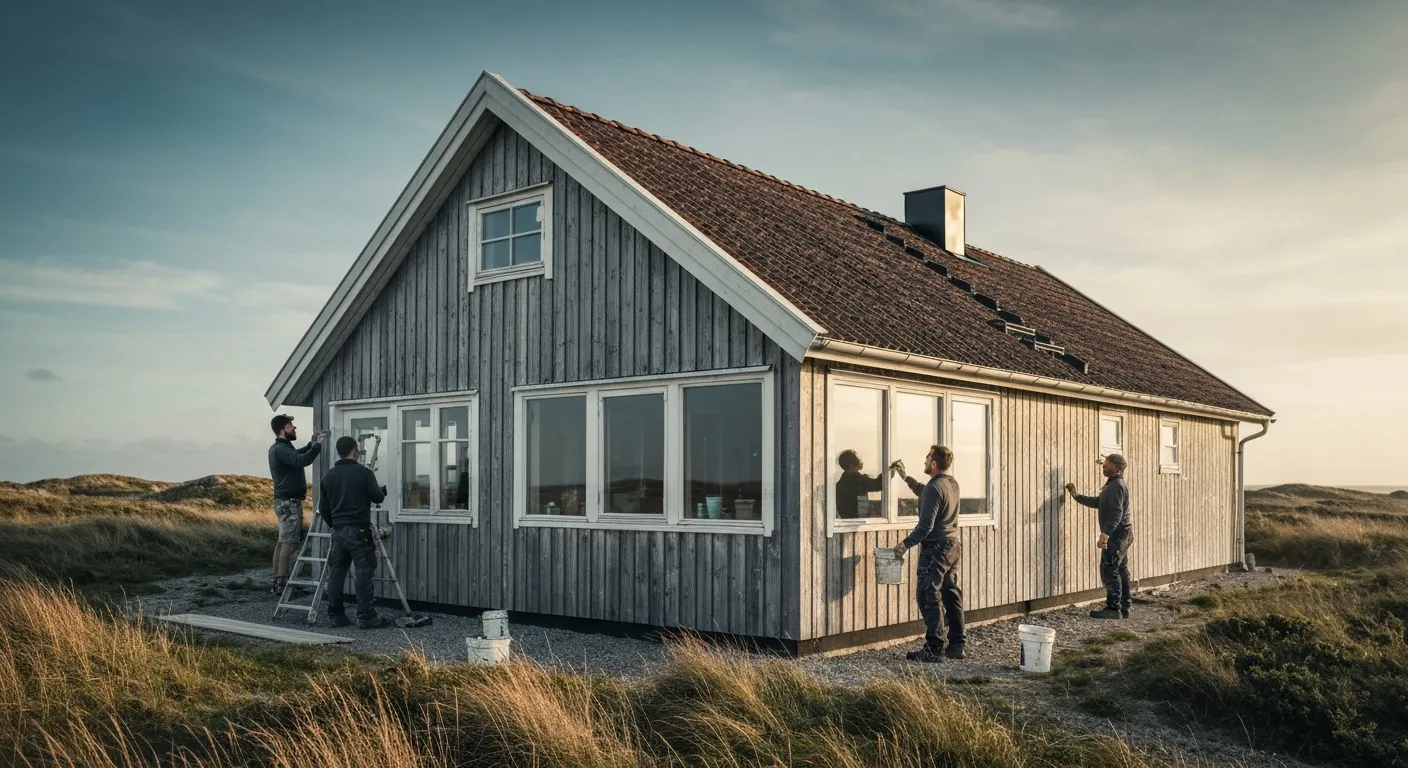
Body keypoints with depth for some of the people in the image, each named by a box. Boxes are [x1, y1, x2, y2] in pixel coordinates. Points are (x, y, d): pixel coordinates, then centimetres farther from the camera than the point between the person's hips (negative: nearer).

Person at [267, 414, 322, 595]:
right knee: (290, 542, -11)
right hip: (288, 502, -11)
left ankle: (277, 582, 14)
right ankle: (281, 584, -12)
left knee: (283, 542, 11)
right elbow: (301, 461, -33)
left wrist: (311, 444, 16)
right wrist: (318, 446, -24)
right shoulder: (280, 449, -17)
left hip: (286, 501, 11)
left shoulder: (280, 448, 15)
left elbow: (297, 455, 32)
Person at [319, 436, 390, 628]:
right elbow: (377, 497, -4)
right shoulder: (364, 473, -7)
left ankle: (336, 615, 13)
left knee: (336, 573, 9)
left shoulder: (328, 476, 9)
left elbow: (323, 507, 12)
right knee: (363, 573, -4)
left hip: (338, 531, 6)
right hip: (359, 531, -5)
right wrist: (383, 490, 19)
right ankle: (366, 616, -5)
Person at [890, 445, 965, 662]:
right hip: (953, 546, 10)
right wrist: (906, 478, 32)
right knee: (952, 595, 12)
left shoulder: (934, 488, -18)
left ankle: (934, 648, -7)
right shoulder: (952, 483, 10)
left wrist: (906, 544, -15)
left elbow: (926, 526, -22)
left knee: (927, 597, -6)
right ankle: (957, 645, 17)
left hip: (936, 548, -10)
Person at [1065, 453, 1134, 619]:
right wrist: (1076, 496, 16)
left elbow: (1116, 513, -25)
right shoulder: (1113, 485, 18)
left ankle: (1113, 609, -8)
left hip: (1117, 535, -11)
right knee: (1121, 570, 12)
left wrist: (1105, 533, -31)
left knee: (1109, 571, -9)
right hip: (1121, 534, 11)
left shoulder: (1116, 486, -16)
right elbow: (1097, 502, 23)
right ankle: (1123, 608, 16)